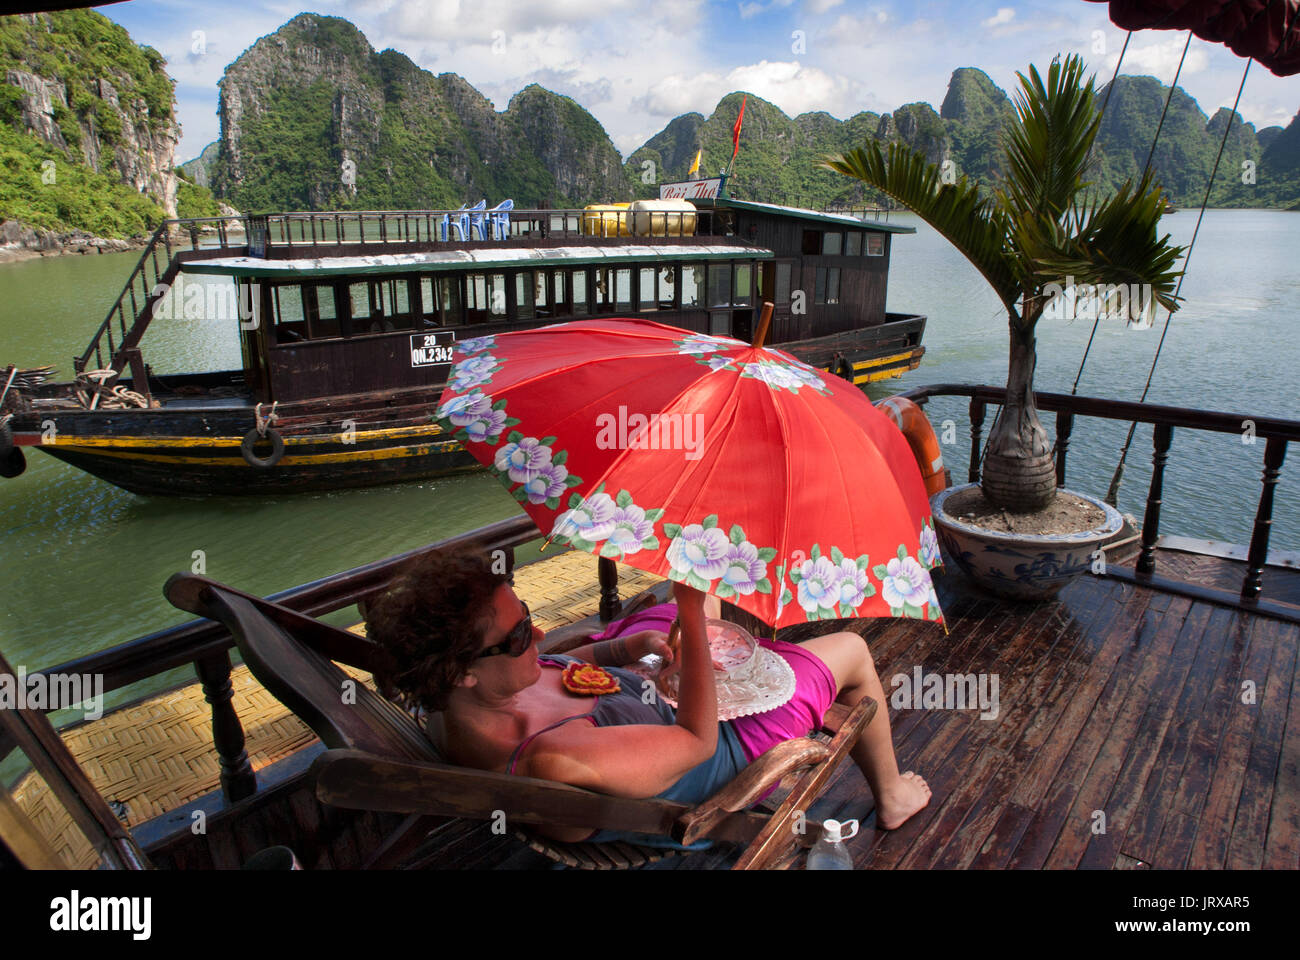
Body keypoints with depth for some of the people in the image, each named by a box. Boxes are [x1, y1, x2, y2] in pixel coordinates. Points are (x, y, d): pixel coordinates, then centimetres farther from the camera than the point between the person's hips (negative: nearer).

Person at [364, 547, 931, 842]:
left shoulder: (448, 701, -20)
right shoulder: (559, 762, -46)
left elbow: (553, 668, 0)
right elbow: (699, 740, -33)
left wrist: (631, 645, -14)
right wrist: (691, 612, -33)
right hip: (726, 751, -7)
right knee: (850, 650, 9)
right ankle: (890, 799, 37)